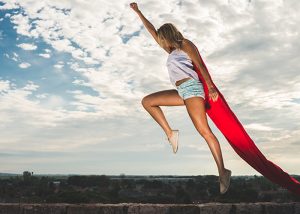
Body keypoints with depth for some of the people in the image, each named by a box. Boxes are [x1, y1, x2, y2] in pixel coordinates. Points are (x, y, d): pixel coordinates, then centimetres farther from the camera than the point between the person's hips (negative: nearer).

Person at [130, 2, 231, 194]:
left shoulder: (185, 44, 8)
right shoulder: (171, 50, 28)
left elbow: (201, 65, -4)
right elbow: (152, 31, 33)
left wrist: (211, 86, -17)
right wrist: (138, 12, 37)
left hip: (191, 87, -8)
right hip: (181, 91, 8)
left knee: (204, 131, -17)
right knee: (147, 101, 3)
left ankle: (223, 172, -18)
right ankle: (170, 133, -5)